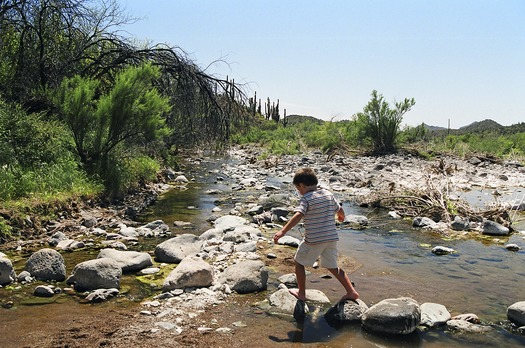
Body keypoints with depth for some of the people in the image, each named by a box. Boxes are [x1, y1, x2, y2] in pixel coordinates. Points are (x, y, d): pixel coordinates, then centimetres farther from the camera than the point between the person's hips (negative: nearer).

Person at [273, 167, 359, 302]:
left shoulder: (306, 198, -13)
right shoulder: (328, 193, 6)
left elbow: (298, 216, -28)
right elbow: (339, 210, 19)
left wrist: (282, 231, -35)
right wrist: (341, 216, 43)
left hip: (313, 240, -6)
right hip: (331, 237, 6)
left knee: (299, 262, 15)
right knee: (333, 266, 20)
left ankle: (301, 293, 22)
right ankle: (351, 291, 16)